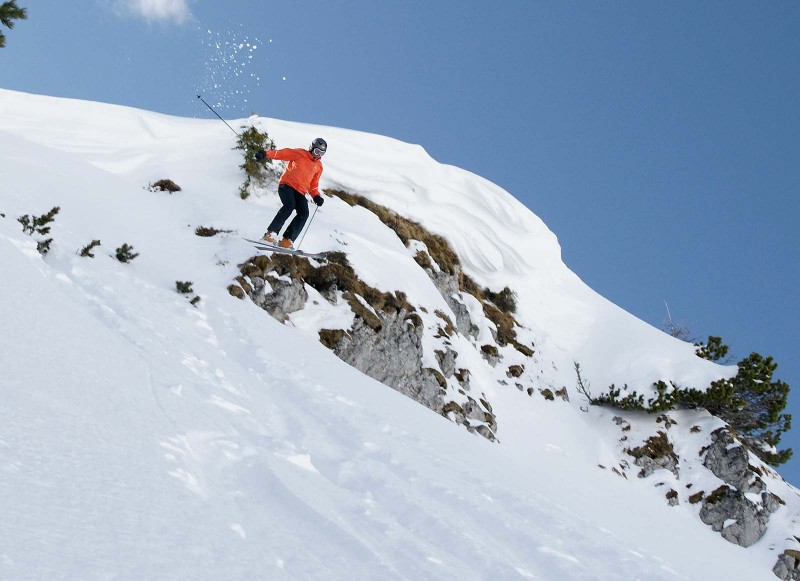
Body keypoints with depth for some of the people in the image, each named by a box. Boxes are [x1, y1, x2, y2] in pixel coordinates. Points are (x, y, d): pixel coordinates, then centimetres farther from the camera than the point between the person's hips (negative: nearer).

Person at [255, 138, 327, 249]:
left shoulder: (319, 166, 19)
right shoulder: (299, 154, 5)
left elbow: (313, 184, 24)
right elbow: (282, 153, -5)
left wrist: (316, 196, 4)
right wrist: (266, 154, -22)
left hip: (300, 192, 5)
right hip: (287, 185, -5)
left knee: (304, 213, -18)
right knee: (289, 205, -30)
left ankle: (287, 240, -19)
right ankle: (271, 233, -31)